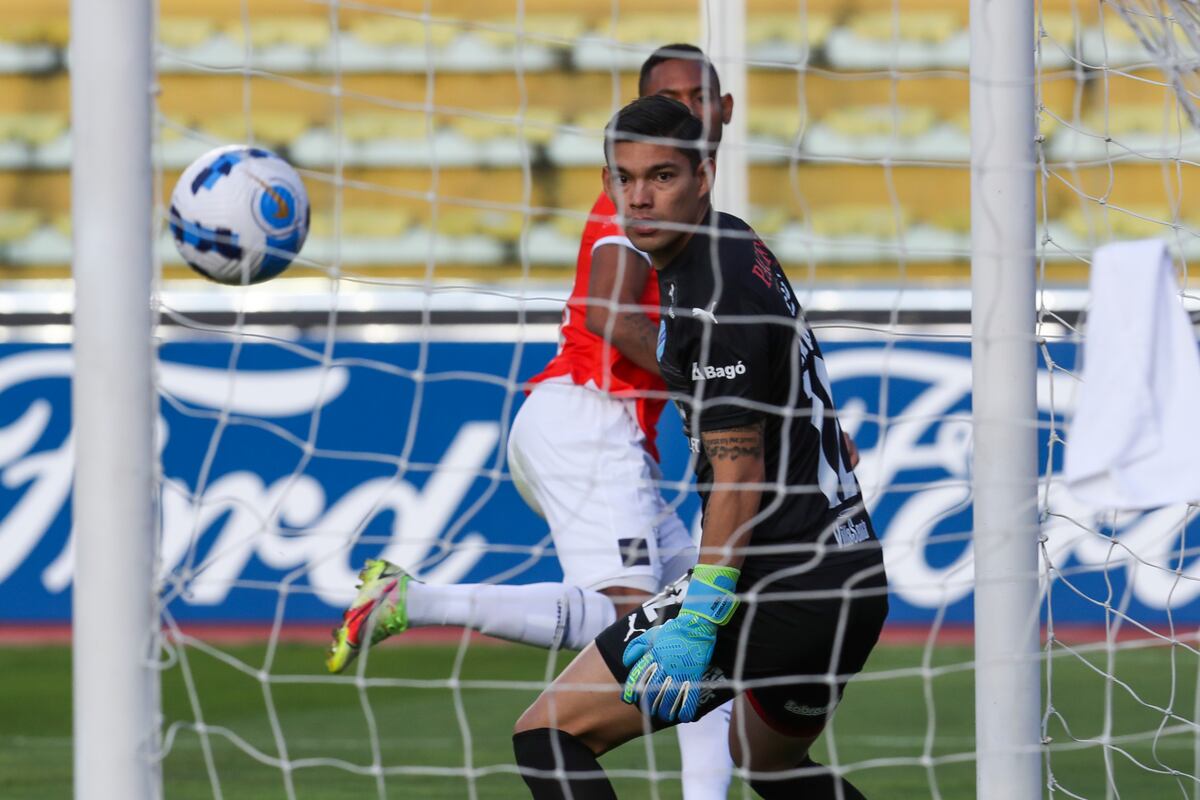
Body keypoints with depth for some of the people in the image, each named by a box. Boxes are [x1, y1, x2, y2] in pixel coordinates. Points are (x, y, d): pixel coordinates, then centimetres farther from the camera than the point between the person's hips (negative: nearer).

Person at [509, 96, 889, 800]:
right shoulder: (738, 248, 14)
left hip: (776, 589, -10)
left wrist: (697, 623, -26)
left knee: (550, 735, -11)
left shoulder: (714, 295, -16)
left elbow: (740, 472, -21)